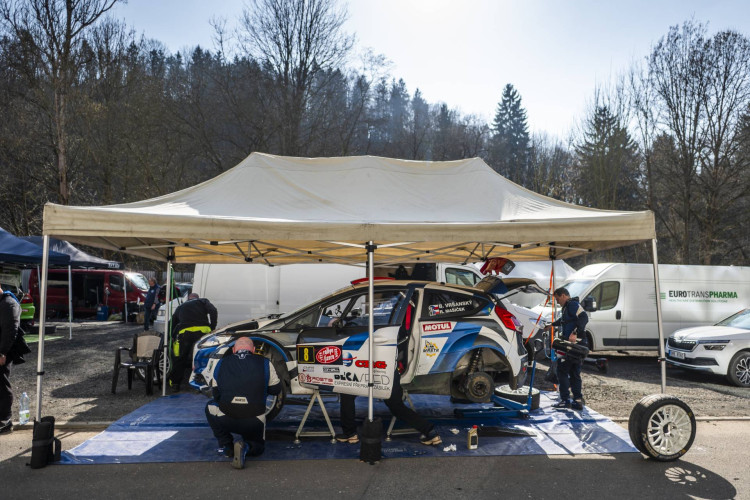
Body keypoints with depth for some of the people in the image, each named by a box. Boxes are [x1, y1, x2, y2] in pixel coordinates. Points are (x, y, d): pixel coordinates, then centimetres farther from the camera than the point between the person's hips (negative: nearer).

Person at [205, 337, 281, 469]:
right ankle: (246, 447, -6)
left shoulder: (221, 364, 9)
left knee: (210, 407, 33)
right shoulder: (265, 363, 4)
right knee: (258, 447, 30)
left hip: (224, 420, 0)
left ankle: (225, 446, 19)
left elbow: (216, 394, 18)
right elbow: (276, 389, 13)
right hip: (254, 422, 0)